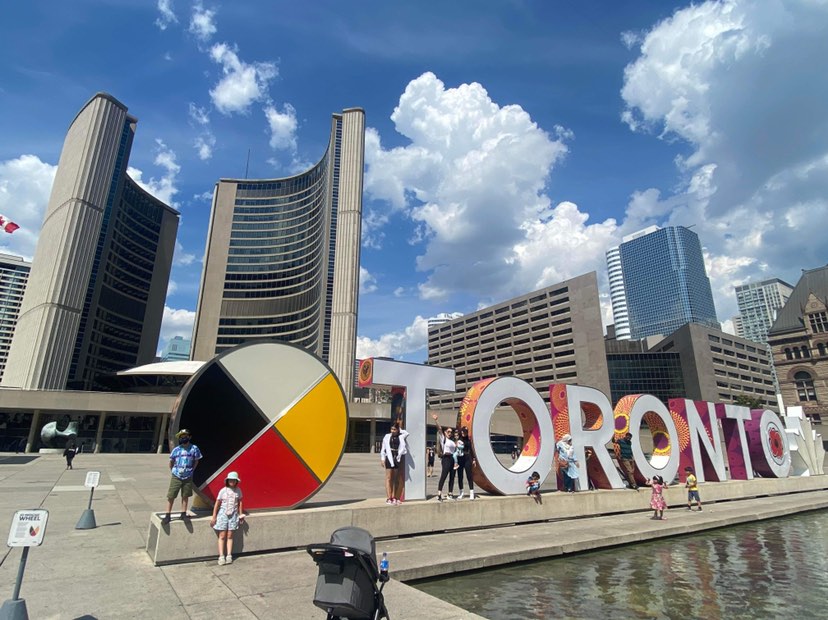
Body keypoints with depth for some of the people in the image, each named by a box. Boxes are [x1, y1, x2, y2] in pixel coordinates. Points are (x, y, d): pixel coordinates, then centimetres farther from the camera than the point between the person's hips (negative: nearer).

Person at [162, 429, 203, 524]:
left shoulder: (194, 448, -5)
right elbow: (171, 462, 11)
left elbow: (196, 461, 6)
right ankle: (167, 515, 11)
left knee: (185, 496, 9)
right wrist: (173, 471, 7)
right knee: (171, 496, 1)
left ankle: (183, 513, 21)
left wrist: (191, 470, 2)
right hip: (176, 477, 0)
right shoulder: (176, 449, -2)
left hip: (188, 477, 0)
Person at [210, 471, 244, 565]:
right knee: (222, 536, -1)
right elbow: (217, 504, -1)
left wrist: (241, 514, 12)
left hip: (233, 515, 1)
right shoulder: (223, 491, -6)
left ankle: (229, 556, 6)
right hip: (223, 514, -1)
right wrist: (214, 517, -1)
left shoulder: (238, 490, 1)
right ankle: (221, 556, 3)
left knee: (230, 536, 3)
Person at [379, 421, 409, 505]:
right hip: (389, 457, -2)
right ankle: (389, 498, -2)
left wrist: (399, 429, 8)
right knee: (389, 478, -3)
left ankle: (394, 498, 14)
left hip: (398, 458, 2)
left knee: (395, 479, 8)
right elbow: (383, 448, 5)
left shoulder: (401, 436, 5)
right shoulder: (387, 436, 3)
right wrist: (382, 458, -1)